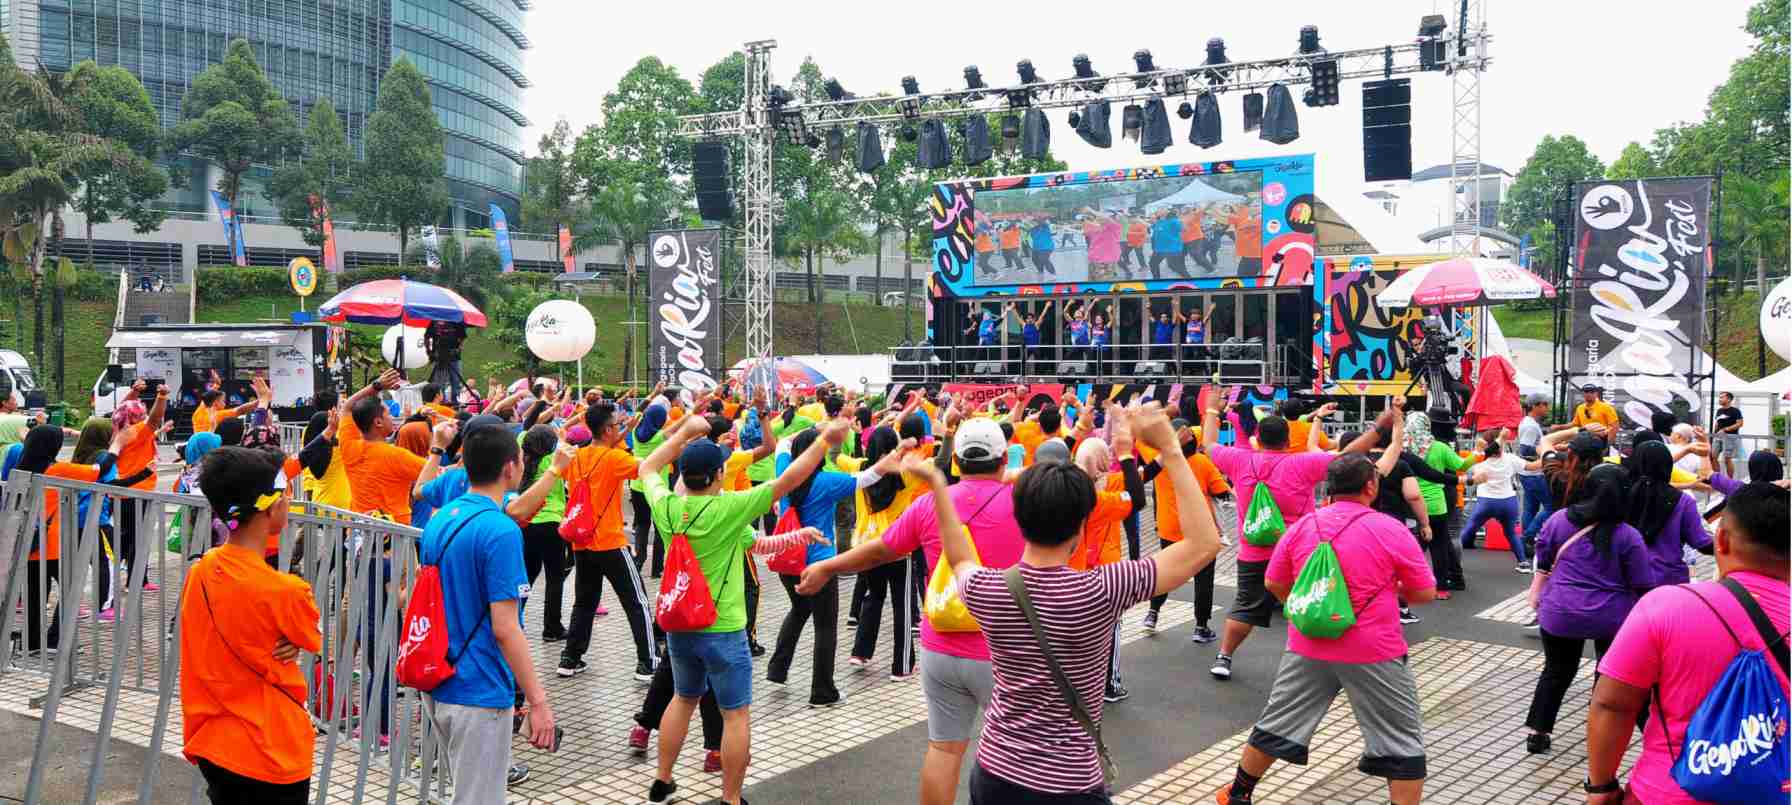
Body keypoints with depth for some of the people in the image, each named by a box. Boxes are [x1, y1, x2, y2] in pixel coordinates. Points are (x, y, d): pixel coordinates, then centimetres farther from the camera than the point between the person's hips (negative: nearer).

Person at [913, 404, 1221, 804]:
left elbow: (960, 560, 16)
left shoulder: (984, 590, -11)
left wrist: (937, 484, 20)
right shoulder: (1100, 592, -23)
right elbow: (1204, 544, -15)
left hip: (992, 772, 4)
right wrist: (1169, 448, -14)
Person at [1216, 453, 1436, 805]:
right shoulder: (1391, 530, -10)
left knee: (1277, 723, 17)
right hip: (1373, 654, -4)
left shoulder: (1302, 526, 0)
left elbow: (1274, 583, 9)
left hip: (1308, 647, 4)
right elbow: (1425, 593, -3)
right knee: (1401, 743, 8)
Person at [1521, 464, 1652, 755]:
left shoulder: (1558, 520, -6)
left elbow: (1542, 564, 5)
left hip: (1560, 613, 2)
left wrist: (1536, 594, 19)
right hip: (1610, 617, -2)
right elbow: (1643, 586, -6)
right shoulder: (1628, 536, -12)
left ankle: (1537, 733, 17)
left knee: (1557, 671, 17)